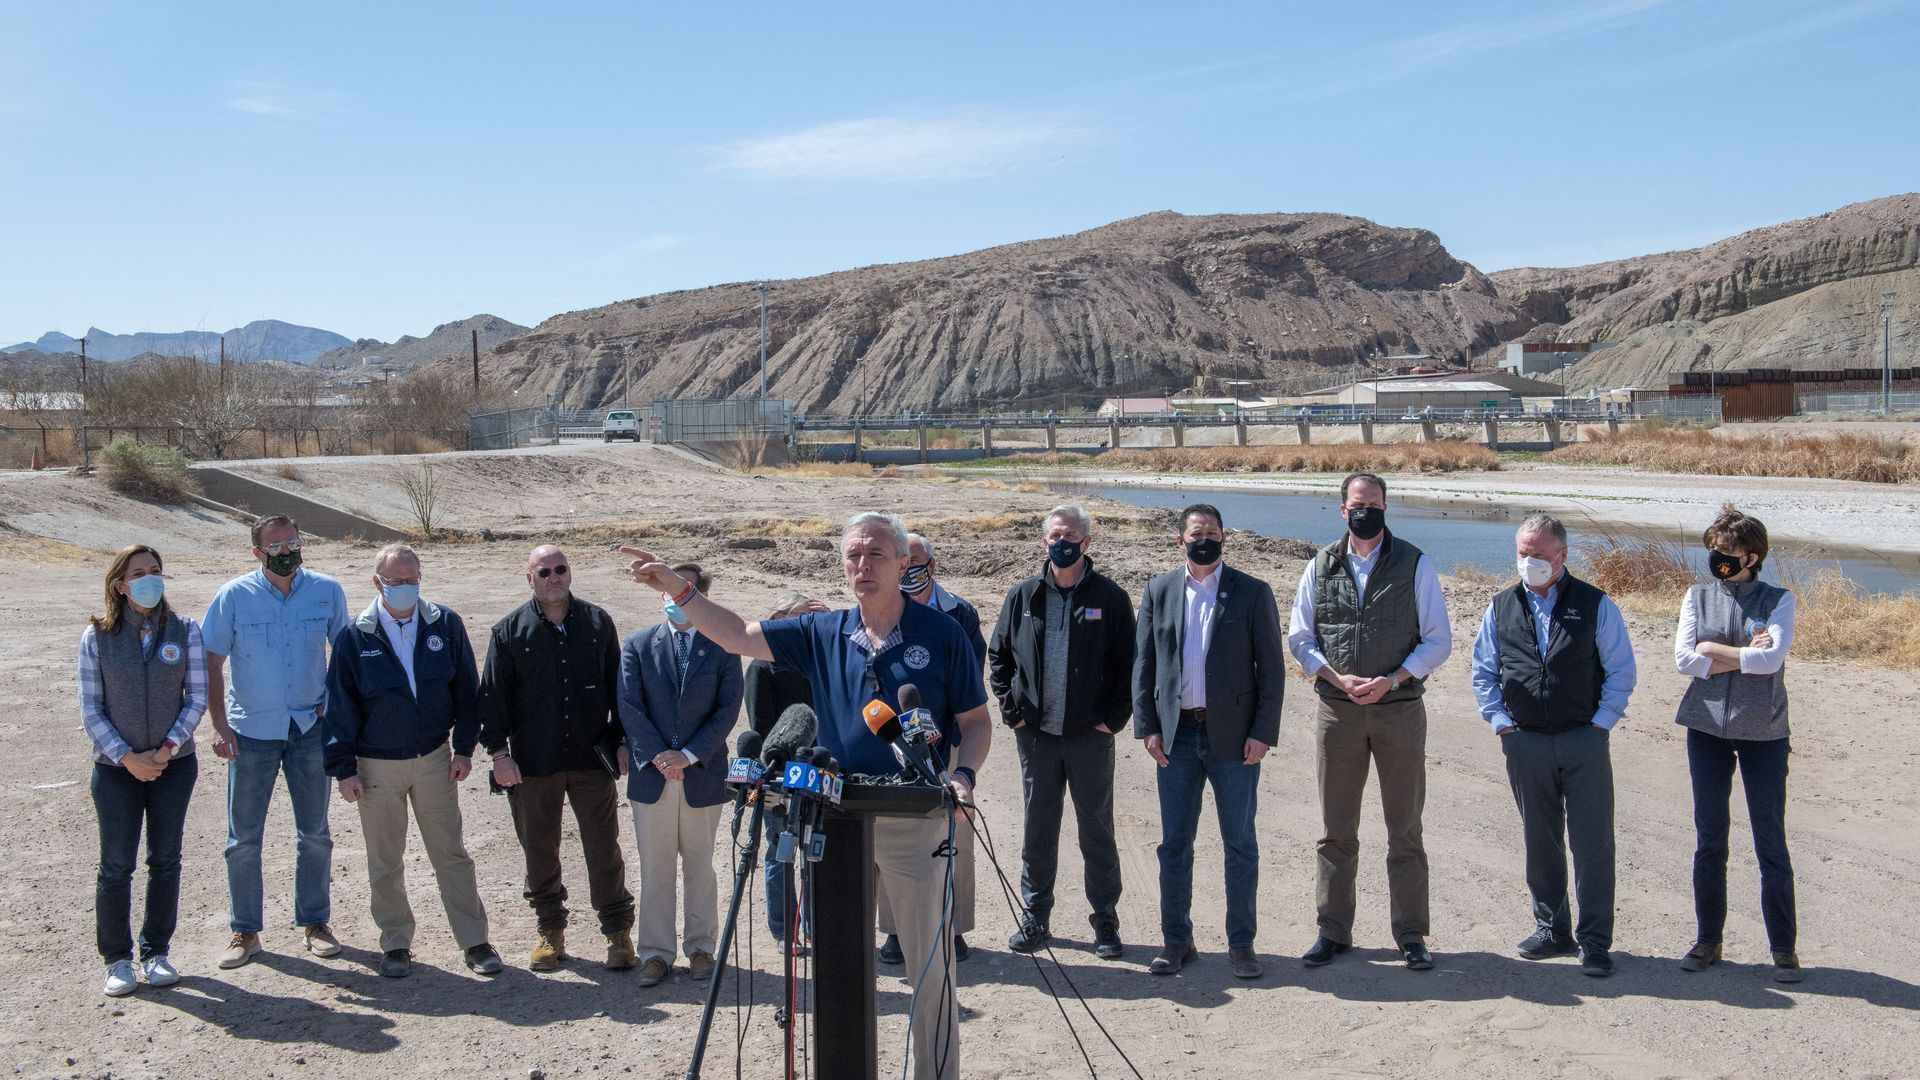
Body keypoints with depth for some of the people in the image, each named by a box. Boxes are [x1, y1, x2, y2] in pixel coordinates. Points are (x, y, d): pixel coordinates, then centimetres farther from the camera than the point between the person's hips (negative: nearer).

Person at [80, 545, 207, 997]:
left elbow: (197, 697, -1)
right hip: (116, 769, -1)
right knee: (117, 865, 2)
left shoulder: (184, 630, -1)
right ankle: (117, 959, 16)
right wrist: (126, 757, -12)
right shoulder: (97, 636, -3)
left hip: (174, 765, 1)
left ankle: (157, 951, 22)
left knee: (166, 861, 9)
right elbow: (90, 709, -3)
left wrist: (168, 748, -11)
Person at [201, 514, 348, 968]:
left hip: (311, 726, 1)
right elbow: (211, 663, -3)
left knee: (315, 833, 9)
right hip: (251, 729, -1)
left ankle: (315, 921, 22)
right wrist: (219, 725, -10)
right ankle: (244, 931, 17)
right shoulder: (234, 596, -6)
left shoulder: (327, 591, -2)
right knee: (243, 837, 5)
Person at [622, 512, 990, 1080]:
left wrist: (963, 775, -18)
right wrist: (678, 588, -8)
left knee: (930, 965, 5)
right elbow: (737, 636, 3)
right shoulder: (823, 633, 4)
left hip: (916, 823, -4)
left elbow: (976, 722, 0)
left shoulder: (942, 634, -5)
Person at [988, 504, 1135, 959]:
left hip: (1090, 735, -2)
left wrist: (1113, 717, -8)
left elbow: (1127, 664, -1)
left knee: (1097, 830, 6)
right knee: (1037, 829, 10)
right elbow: (999, 656, 10)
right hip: (1036, 734, 2)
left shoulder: (1110, 597, -2)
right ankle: (1034, 918, 21)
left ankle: (1106, 921, 17)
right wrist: (1012, 711, 2)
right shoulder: (1023, 596, 5)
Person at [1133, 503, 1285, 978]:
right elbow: (1143, 663, 7)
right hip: (1176, 734, 2)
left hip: (1233, 735, -2)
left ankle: (1241, 944, 17)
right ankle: (1176, 941, 19)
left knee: (1240, 844, 5)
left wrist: (1262, 732, -9)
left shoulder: (1253, 592, -1)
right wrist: (1147, 727, -1)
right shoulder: (1158, 591, 7)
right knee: (1174, 843, 8)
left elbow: (1272, 667, -2)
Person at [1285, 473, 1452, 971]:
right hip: (1336, 711, 2)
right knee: (1336, 830, 8)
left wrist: (1391, 680, -13)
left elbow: (1438, 640, 0)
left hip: (1399, 709, -2)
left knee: (1405, 830, 5)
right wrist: (1338, 678, -10)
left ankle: (1411, 934, 15)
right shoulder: (1321, 566, 6)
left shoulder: (1414, 564, 0)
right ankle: (1333, 930, 18)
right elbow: (1300, 637, 7)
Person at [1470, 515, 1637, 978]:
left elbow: (1621, 670, 2)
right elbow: (1483, 671, 13)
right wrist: (1501, 723, 3)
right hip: (1525, 743, 3)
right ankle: (1552, 927, 24)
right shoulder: (1501, 608, 7)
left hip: (1584, 740, -3)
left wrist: (1599, 723, -5)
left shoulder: (1595, 605, 0)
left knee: (1592, 843, -1)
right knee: (1540, 840, 11)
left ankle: (1594, 940, 7)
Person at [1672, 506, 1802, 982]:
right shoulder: (1698, 597, 4)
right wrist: (1746, 654, -11)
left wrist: (1714, 649, -10)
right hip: (1707, 728, 2)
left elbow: (1772, 659, -18)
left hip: (1763, 732, -2)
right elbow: (1684, 659, -7)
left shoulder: (1777, 600, -2)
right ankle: (1708, 939, 20)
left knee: (1771, 841, 3)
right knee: (1708, 840, 9)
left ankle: (1783, 947, 13)